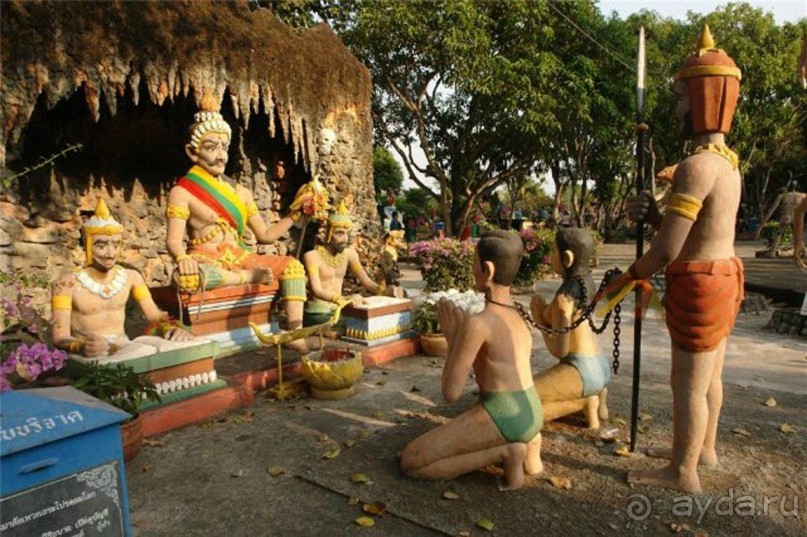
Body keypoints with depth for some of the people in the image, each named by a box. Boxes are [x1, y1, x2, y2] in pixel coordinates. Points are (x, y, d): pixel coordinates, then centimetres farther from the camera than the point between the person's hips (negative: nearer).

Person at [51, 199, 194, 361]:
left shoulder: (131, 277, 7)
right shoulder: (67, 283, -7)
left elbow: (155, 315, 5)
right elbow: (60, 337, -12)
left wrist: (171, 328, -19)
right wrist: (81, 347, -35)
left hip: (127, 349, 5)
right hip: (93, 356, -4)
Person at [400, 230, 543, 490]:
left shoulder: (477, 323, -20)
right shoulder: (517, 313, 7)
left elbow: (451, 392, -14)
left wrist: (452, 336, -5)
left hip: (501, 418, -9)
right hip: (530, 414, 9)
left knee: (410, 462, -3)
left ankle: (503, 452, -7)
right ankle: (526, 443, 14)